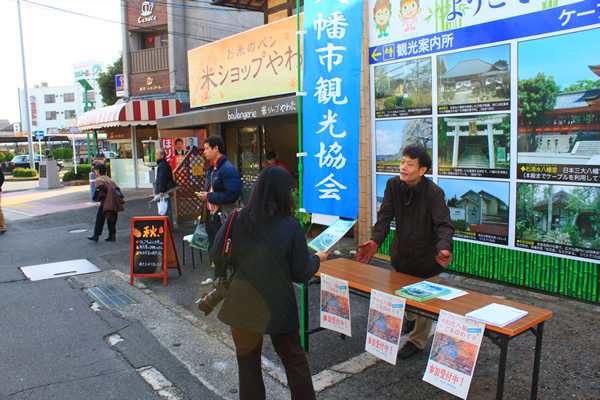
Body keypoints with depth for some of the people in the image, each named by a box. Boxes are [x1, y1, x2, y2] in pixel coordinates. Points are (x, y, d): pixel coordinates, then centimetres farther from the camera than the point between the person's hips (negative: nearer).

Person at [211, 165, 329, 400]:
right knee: (294, 360, 19)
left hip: (242, 307, 1)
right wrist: (317, 259, 10)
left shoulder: (236, 219, -11)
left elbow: (218, 257, -3)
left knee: (248, 363, 17)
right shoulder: (291, 227, -16)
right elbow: (302, 274, -9)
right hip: (278, 308, -1)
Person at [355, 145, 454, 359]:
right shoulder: (393, 185, -10)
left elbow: (444, 224, -29)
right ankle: (411, 318, 55)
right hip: (402, 251, 5)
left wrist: (444, 248, -49)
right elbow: (385, 215, -15)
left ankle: (417, 340, 28)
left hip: (426, 254, -4)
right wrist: (375, 241, -31)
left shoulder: (434, 193, -22)